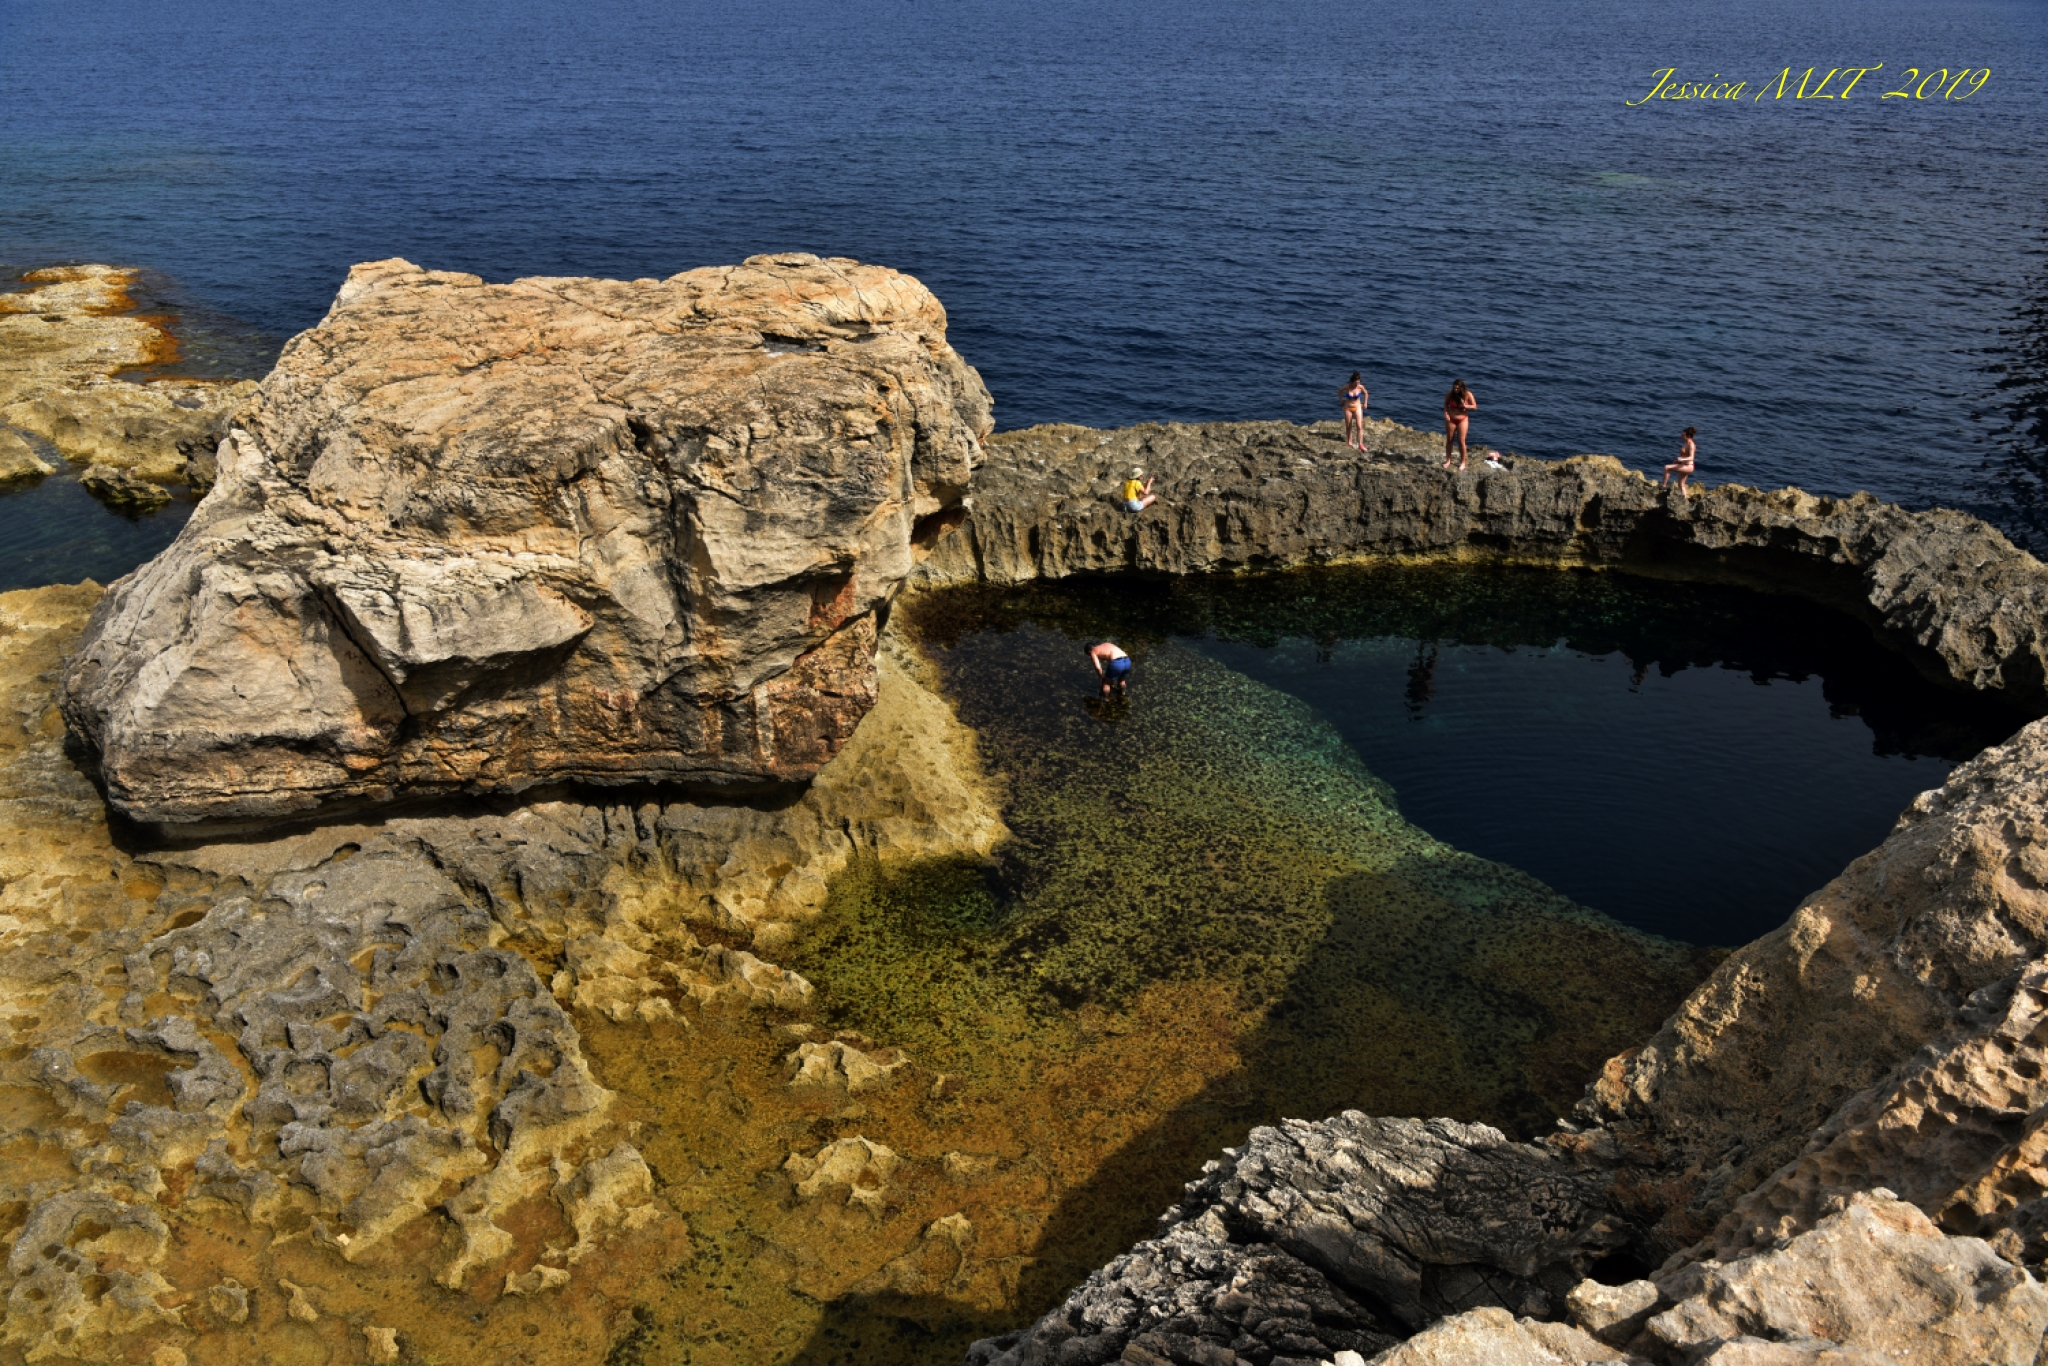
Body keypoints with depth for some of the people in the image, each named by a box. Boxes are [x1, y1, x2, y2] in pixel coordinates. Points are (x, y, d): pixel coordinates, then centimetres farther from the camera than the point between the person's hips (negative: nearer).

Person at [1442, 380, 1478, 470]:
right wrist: (1446, 414, -12)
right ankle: (1448, 460, 26)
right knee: (1449, 440, 10)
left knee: (1461, 442, 0)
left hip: (1462, 420, -2)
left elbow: (1475, 407, -7)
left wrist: (1465, 406, -25)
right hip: (1451, 420, 2)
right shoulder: (1450, 394, -12)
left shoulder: (1468, 394, -14)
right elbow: (1445, 404, 3)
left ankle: (1462, 462, 14)